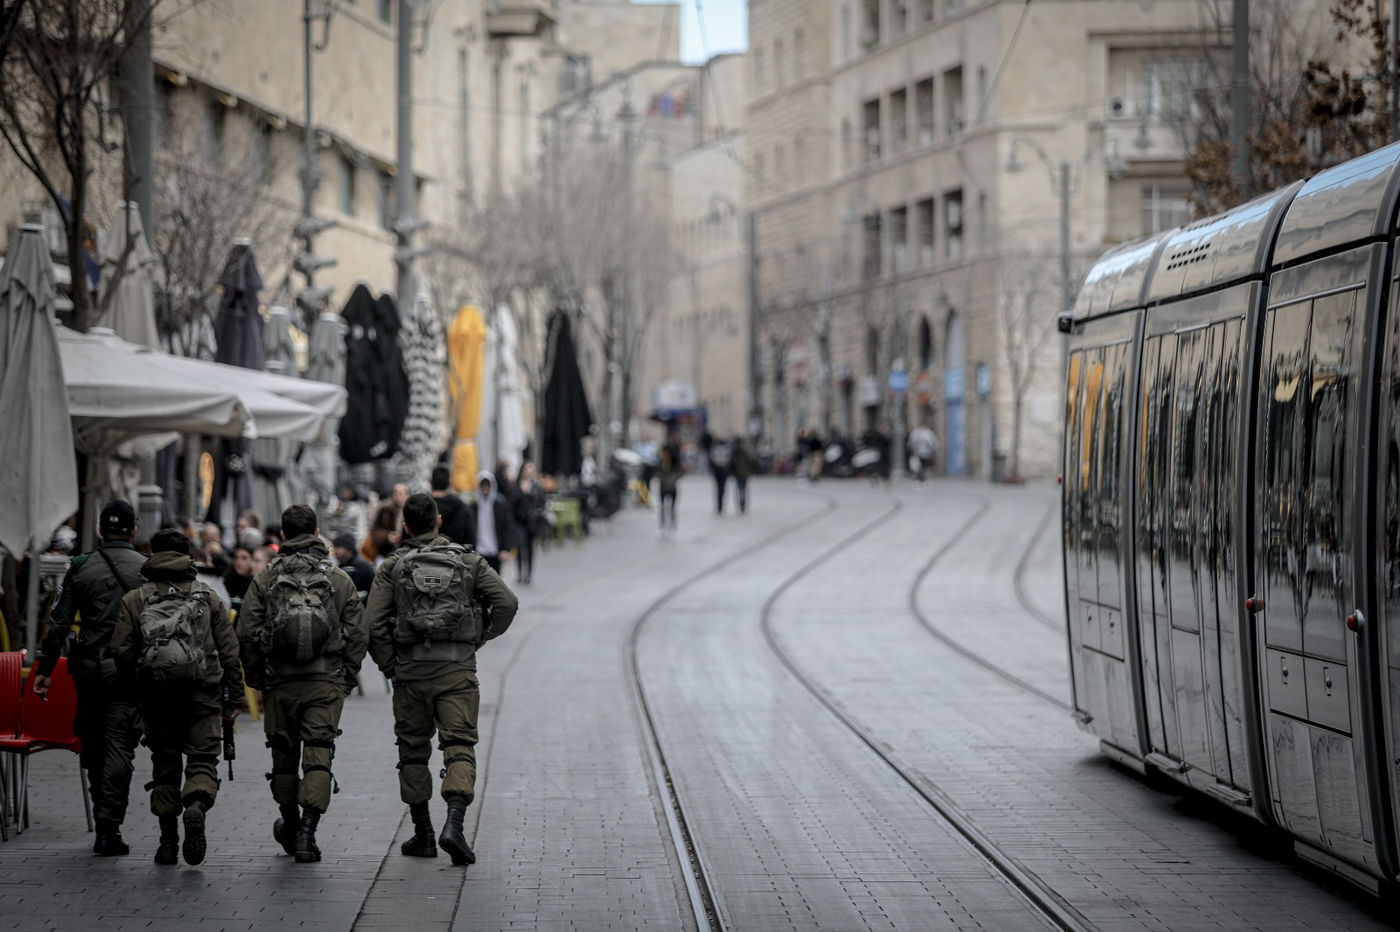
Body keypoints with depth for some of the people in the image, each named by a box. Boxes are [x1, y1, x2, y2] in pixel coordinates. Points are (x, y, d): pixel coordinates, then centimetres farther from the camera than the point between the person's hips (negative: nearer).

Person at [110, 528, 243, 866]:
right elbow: (229, 651, 5)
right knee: (203, 758, 2)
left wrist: (140, 680, 15)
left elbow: (121, 651, -2)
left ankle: (168, 840, 12)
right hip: (203, 695, -1)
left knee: (164, 763, 11)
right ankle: (197, 805, -29)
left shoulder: (134, 600, 4)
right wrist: (234, 696, 11)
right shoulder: (208, 598, 6)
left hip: (156, 696, 1)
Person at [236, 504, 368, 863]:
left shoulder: (265, 579, 2)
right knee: (318, 756, -2)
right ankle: (307, 832, -13)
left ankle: (290, 826, 30)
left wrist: (257, 679, 9)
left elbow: (247, 634, -1)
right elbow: (358, 634, 3)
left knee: (284, 756, 15)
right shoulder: (339, 579, 4)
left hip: (280, 684, 1)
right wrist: (347, 677, 12)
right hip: (327, 683, 0)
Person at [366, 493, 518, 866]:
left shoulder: (392, 568, 3)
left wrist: (390, 667, 4)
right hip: (458, 671, -1)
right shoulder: (468, 561, 5)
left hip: (411, 671, 1)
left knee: (413, 752, 13)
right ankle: (454, 825, -23)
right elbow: (506, 602, -3)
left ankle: (423, 835, 17)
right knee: (459, 748, -3)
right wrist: (481, 638, 9)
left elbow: (374, 623, -6)